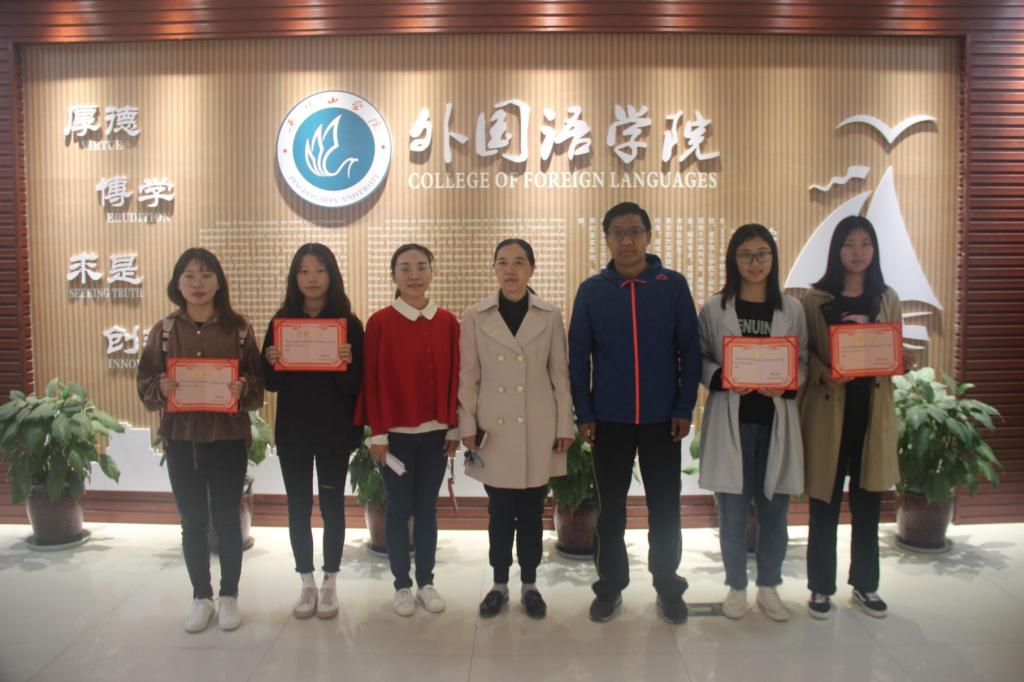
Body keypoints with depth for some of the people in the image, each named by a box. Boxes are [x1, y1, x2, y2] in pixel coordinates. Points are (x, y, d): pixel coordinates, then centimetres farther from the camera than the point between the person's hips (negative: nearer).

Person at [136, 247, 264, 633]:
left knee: (227, 520, 8)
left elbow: (258, 384, 0)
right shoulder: (164, 331, 2)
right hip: (180, 439, 2)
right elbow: (144, 385, 4)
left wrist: (242, 389, -21)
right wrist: (161, 390, -17)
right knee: (193, 522, 11)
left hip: (228, 438, -1)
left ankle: (229, 596, 24)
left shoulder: (238, 328, -2)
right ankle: (201, 598, 27)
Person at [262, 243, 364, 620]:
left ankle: (330, 584, 23)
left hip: (335, 431, -2)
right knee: (298, 507, 9)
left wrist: (348, 363, -26)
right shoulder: (281, 321, 2)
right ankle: (307, 584, 24)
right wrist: (271, 364, -17)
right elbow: (271, 383, 3)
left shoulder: (348, 323, -4)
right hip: (292, 430, 2)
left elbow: (355, 386, -7)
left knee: (332, 505, 9)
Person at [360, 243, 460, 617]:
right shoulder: (379, 322, -6)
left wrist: (454, 427, 3)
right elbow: (371, 380, -5)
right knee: (398, 509, 8)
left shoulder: (447, 322, 1)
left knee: (427, 508, 12)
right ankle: (402, 584, 23)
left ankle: (426, 581, 26)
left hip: (435, 432, 2)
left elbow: (454, 377, 4)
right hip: (396, 432, -2)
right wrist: (377, 432, -7)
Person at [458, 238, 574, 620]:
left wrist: (565, 426, 1)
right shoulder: (475, 317, 1)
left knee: (532, 514, 10)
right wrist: (467, 426, -3)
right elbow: (468, 377, 1)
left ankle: (530, 585, 26)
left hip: (538, 431, 0)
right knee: (500, 514, 9)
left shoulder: (550, 317, 2)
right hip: (494, 431, 0)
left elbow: (560, 375, 3)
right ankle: (499, 585, 26)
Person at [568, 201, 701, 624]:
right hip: (609, 418, 0)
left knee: (665, 506, 9)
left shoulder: (673, 285, 1)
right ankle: (610, 586, 25)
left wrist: (685, 407, -4)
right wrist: (584, 414, -3)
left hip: (662, 417, 0)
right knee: (610, 507, 10)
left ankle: (668, 586, 26)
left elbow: (690, 350, 1)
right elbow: (578, 357, 2)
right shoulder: (591, 291, 2)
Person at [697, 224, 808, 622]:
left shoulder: (791, 309, 5)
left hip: (776, 421, 2)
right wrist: (722, 378, -16)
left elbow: (803, 362, 7)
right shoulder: (714, 309, 0)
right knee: (732, 511, 7)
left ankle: (769, 588, 28)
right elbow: (698, 359, 2)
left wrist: (786, 384, -13)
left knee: (774, 509, 10)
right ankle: (736, 587, 25)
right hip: (730, 421, -1)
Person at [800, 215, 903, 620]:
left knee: (868, 504, 11)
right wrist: (824, 373, -20)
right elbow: (803, 353, -1)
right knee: (824, 504, 3)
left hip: (872, 409, 3)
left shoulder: (887, 299, 9)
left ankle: (865, 585, 27)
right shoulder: (815, 299, 0)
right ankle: (821, 587, 17)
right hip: (827, 409, -3)